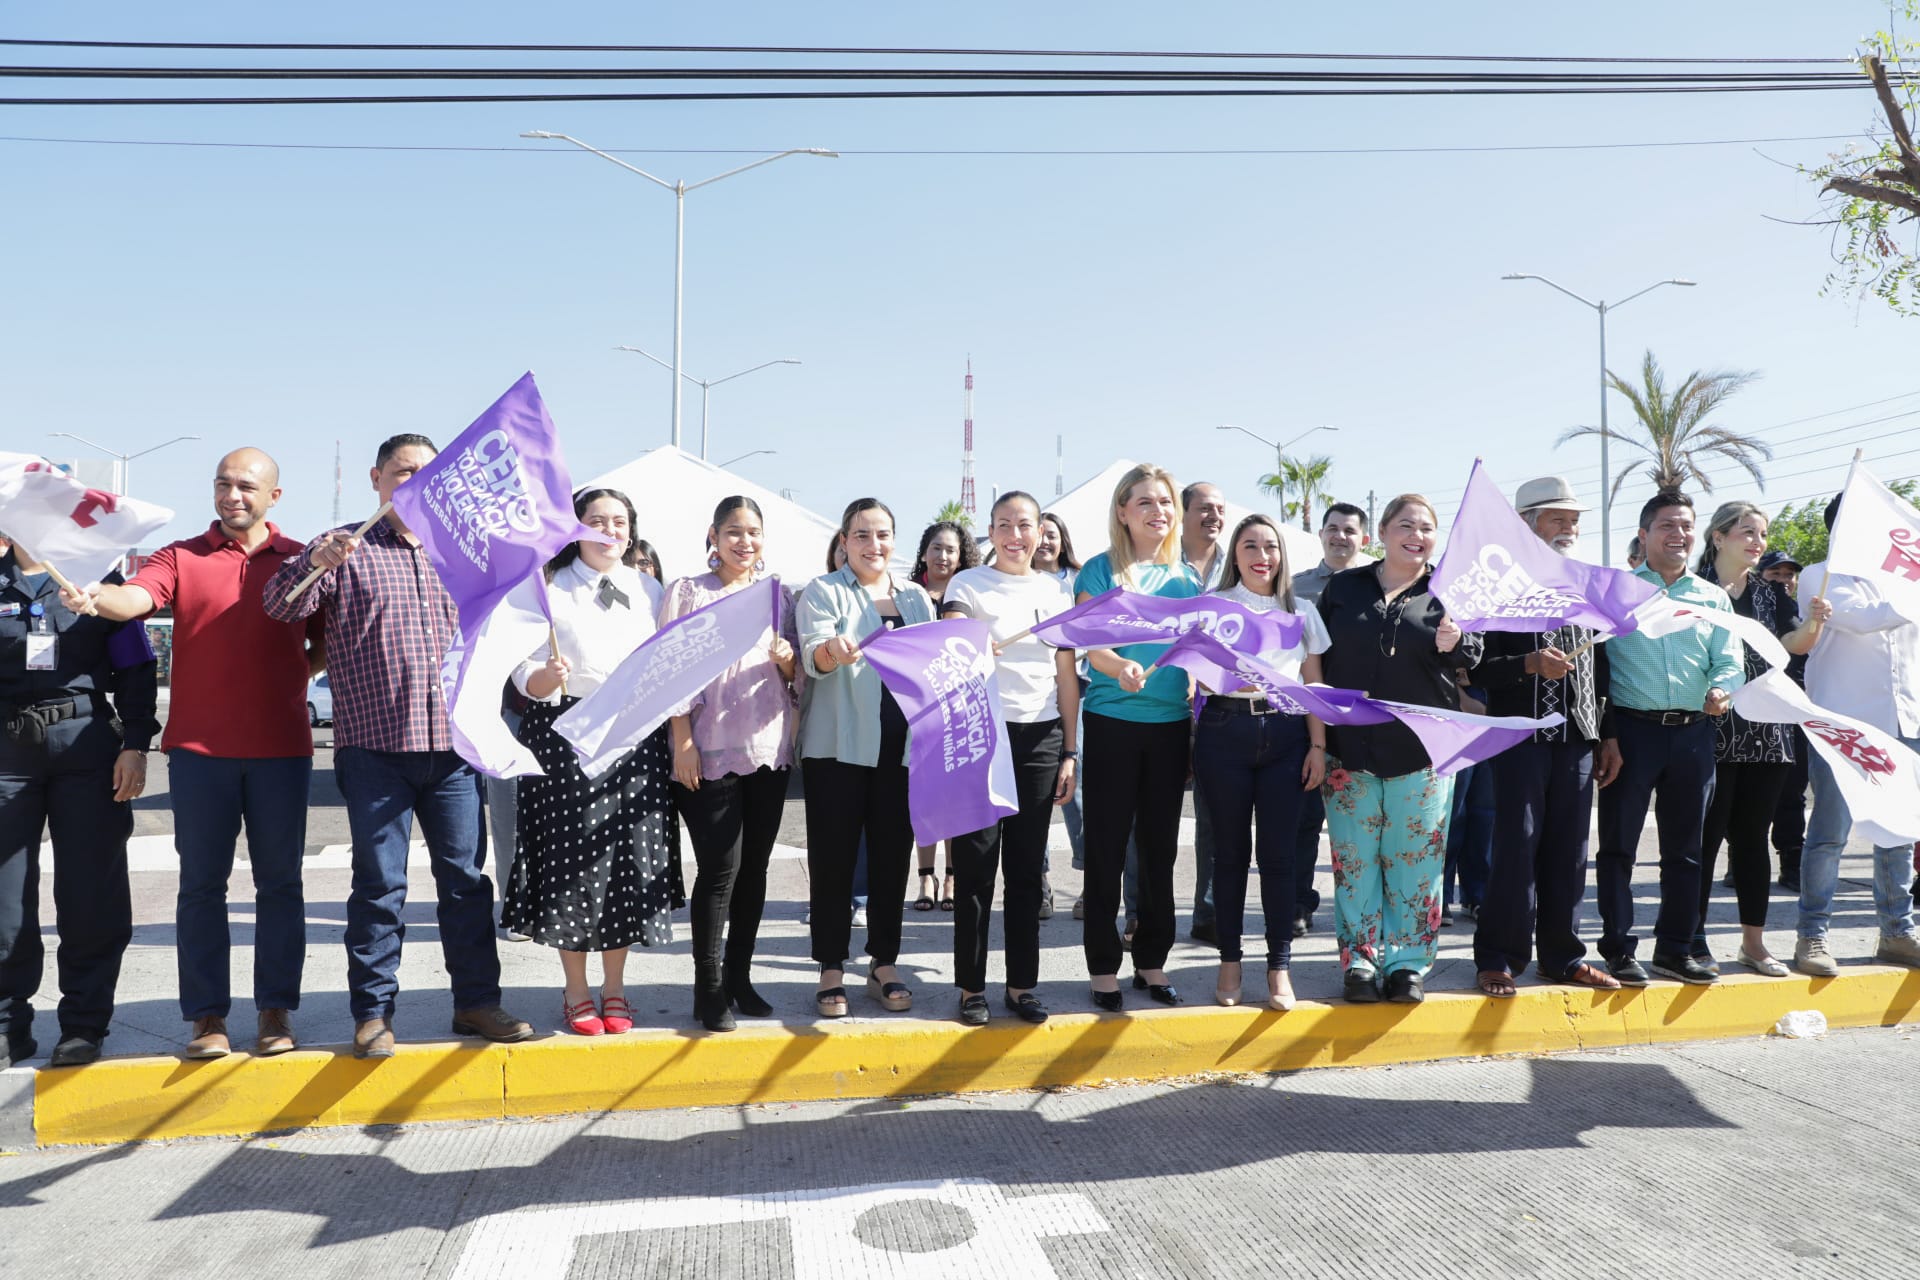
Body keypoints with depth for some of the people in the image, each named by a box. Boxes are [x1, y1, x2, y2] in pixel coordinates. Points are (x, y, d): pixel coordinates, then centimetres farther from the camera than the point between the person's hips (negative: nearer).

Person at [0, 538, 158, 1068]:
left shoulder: (99, 579, 8)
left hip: (85, 744, -1)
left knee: (90, 894, 0)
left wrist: (135, 746, -4)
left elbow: (137, 670, 5)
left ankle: (83, 1025, 9)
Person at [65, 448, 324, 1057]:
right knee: (201, 882, 5)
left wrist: (294, 679, -1)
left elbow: (329, 641, 13)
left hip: (280, 746, 0)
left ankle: (275, 1010, 16)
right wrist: (95, 598, -34)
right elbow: (135, 597, -14)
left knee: (279, 881, 6)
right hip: (200, 746, 0)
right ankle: (208, 1016, 14)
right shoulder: (182, 557, 6)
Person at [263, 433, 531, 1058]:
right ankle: (372, 1011, 13)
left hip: (453, 746, 3)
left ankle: (476, 1000, 18)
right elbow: (280, 605, -8)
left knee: (466, 876, 7)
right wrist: (315, 563, -24)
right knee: (379, 883, 1)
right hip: (375, 747, -3)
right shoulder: (345, 548, 4)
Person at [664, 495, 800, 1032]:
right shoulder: (688, 592, 3)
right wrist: (682, 742, -11)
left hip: (768, 748, 4)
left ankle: (739, 976, 21)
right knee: (719, 868, -6)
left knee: (754, 866, 9)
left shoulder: (777, 594, 13)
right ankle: (708, 987, 5)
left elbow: (796, 676, 15)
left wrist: (787, 659, -9)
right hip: (709, 750, -4)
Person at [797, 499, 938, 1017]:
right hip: (839, 746, -3)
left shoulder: (917, 597, 14)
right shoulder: (822, 592, 1)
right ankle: (830, 970, 12)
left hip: (902, 748, 4)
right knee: (834, 857, 1)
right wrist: (832, 651, -37)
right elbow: (813, 655, -15)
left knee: (892, 855, 8)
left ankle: (884, 965, 20)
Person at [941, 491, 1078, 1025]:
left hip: (1040, 738, 3)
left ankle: (1022, 984, 19)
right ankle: (971, 986, 12)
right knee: (976, 864, 0)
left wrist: (1069, 752, 8)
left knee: (1027, 865, 8)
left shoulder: (1056, 590, 11)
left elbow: (1067, 676, 12)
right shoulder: (968, 584, 1)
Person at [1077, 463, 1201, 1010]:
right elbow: (1092, 646, -10)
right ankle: (1103, 966, 12)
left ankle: (1151, 961, 23)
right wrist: (1122, 667, -31)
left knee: (1161, 847, 11)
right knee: (1107, 847, 2)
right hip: (1112, 722, -4)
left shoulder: (1186, 578, 10)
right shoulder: (1101, 570, -1)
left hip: (1171, 724, 4)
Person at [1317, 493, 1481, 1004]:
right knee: (1355, 858, 4)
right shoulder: (1343, 588, 7)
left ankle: (1407, 962, 15)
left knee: (1415, 860, 3)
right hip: (1349, 749, 1)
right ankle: (1360, 960, 15)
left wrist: (1453, 645, -20)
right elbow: (1318, 659, 9)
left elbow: (1473, 655, 4)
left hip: (1421, 749, 0)